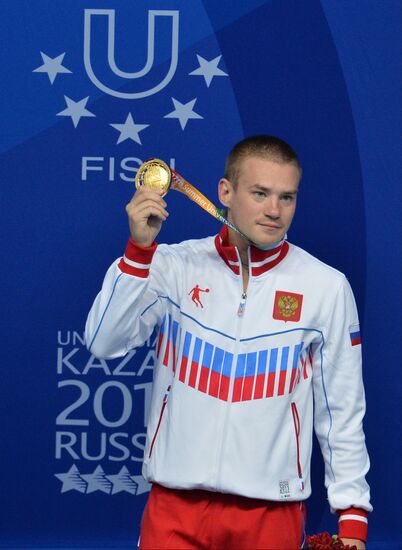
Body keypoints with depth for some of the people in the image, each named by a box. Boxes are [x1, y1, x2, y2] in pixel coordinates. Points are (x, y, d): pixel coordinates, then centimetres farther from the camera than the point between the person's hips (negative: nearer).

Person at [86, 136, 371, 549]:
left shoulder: (327, 287, 0)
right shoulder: (175, 266, 0)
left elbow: (343, 413, 3)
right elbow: (104, 343, -9)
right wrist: (139, 249, -17)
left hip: (273, 511, 0)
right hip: (175, 504, 0)